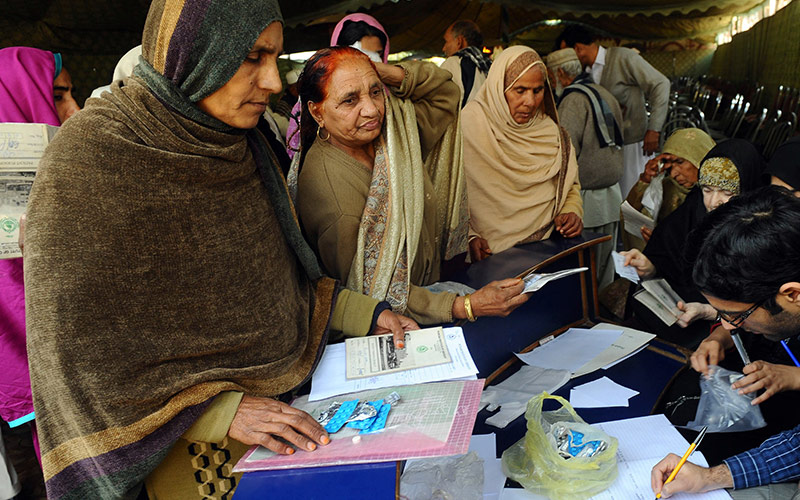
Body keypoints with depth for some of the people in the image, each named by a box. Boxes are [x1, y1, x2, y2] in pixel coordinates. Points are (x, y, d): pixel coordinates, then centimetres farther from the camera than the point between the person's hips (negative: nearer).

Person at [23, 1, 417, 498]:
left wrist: (367, 314, -1)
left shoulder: (242, 146, 1)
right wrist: (221, 410, -23)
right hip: (188, 445, -5)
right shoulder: (91, 155, -20)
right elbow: (74, 339, -19)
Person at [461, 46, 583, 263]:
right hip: (490, 256, -5)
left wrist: (572, 212, 1)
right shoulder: (468, 127, -5)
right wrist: (468, 237, -18)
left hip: (546, 252, 5)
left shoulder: (551, 132, 11)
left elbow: (571, 185, 22)